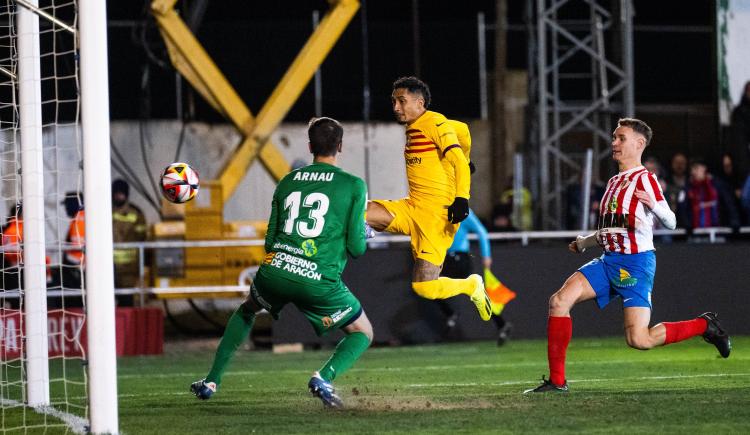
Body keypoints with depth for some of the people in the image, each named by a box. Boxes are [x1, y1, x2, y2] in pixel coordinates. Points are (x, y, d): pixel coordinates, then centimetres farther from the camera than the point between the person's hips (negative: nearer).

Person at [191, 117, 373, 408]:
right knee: (363, 334, 15)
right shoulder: (354, 186, 3)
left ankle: (212, 381, 28)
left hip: (274, 273, 4)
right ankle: (325, 376, -14)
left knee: (246, 311, 35)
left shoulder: (287, 182, 15)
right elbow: (357, 247, 0)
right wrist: (365, 233, 23)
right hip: (319, 282, -4)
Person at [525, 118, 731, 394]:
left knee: (639, 340, -15)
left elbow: (670, 223, -13)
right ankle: (556, 381, -9)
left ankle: (705, 326, 9)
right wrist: (584, 243, 24)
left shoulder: (644, 179, -7)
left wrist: (653, 205, -31)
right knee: (560, 301, -12)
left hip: (636, 263, -8)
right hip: (609, 261, 8)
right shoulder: (614, 182, 19)